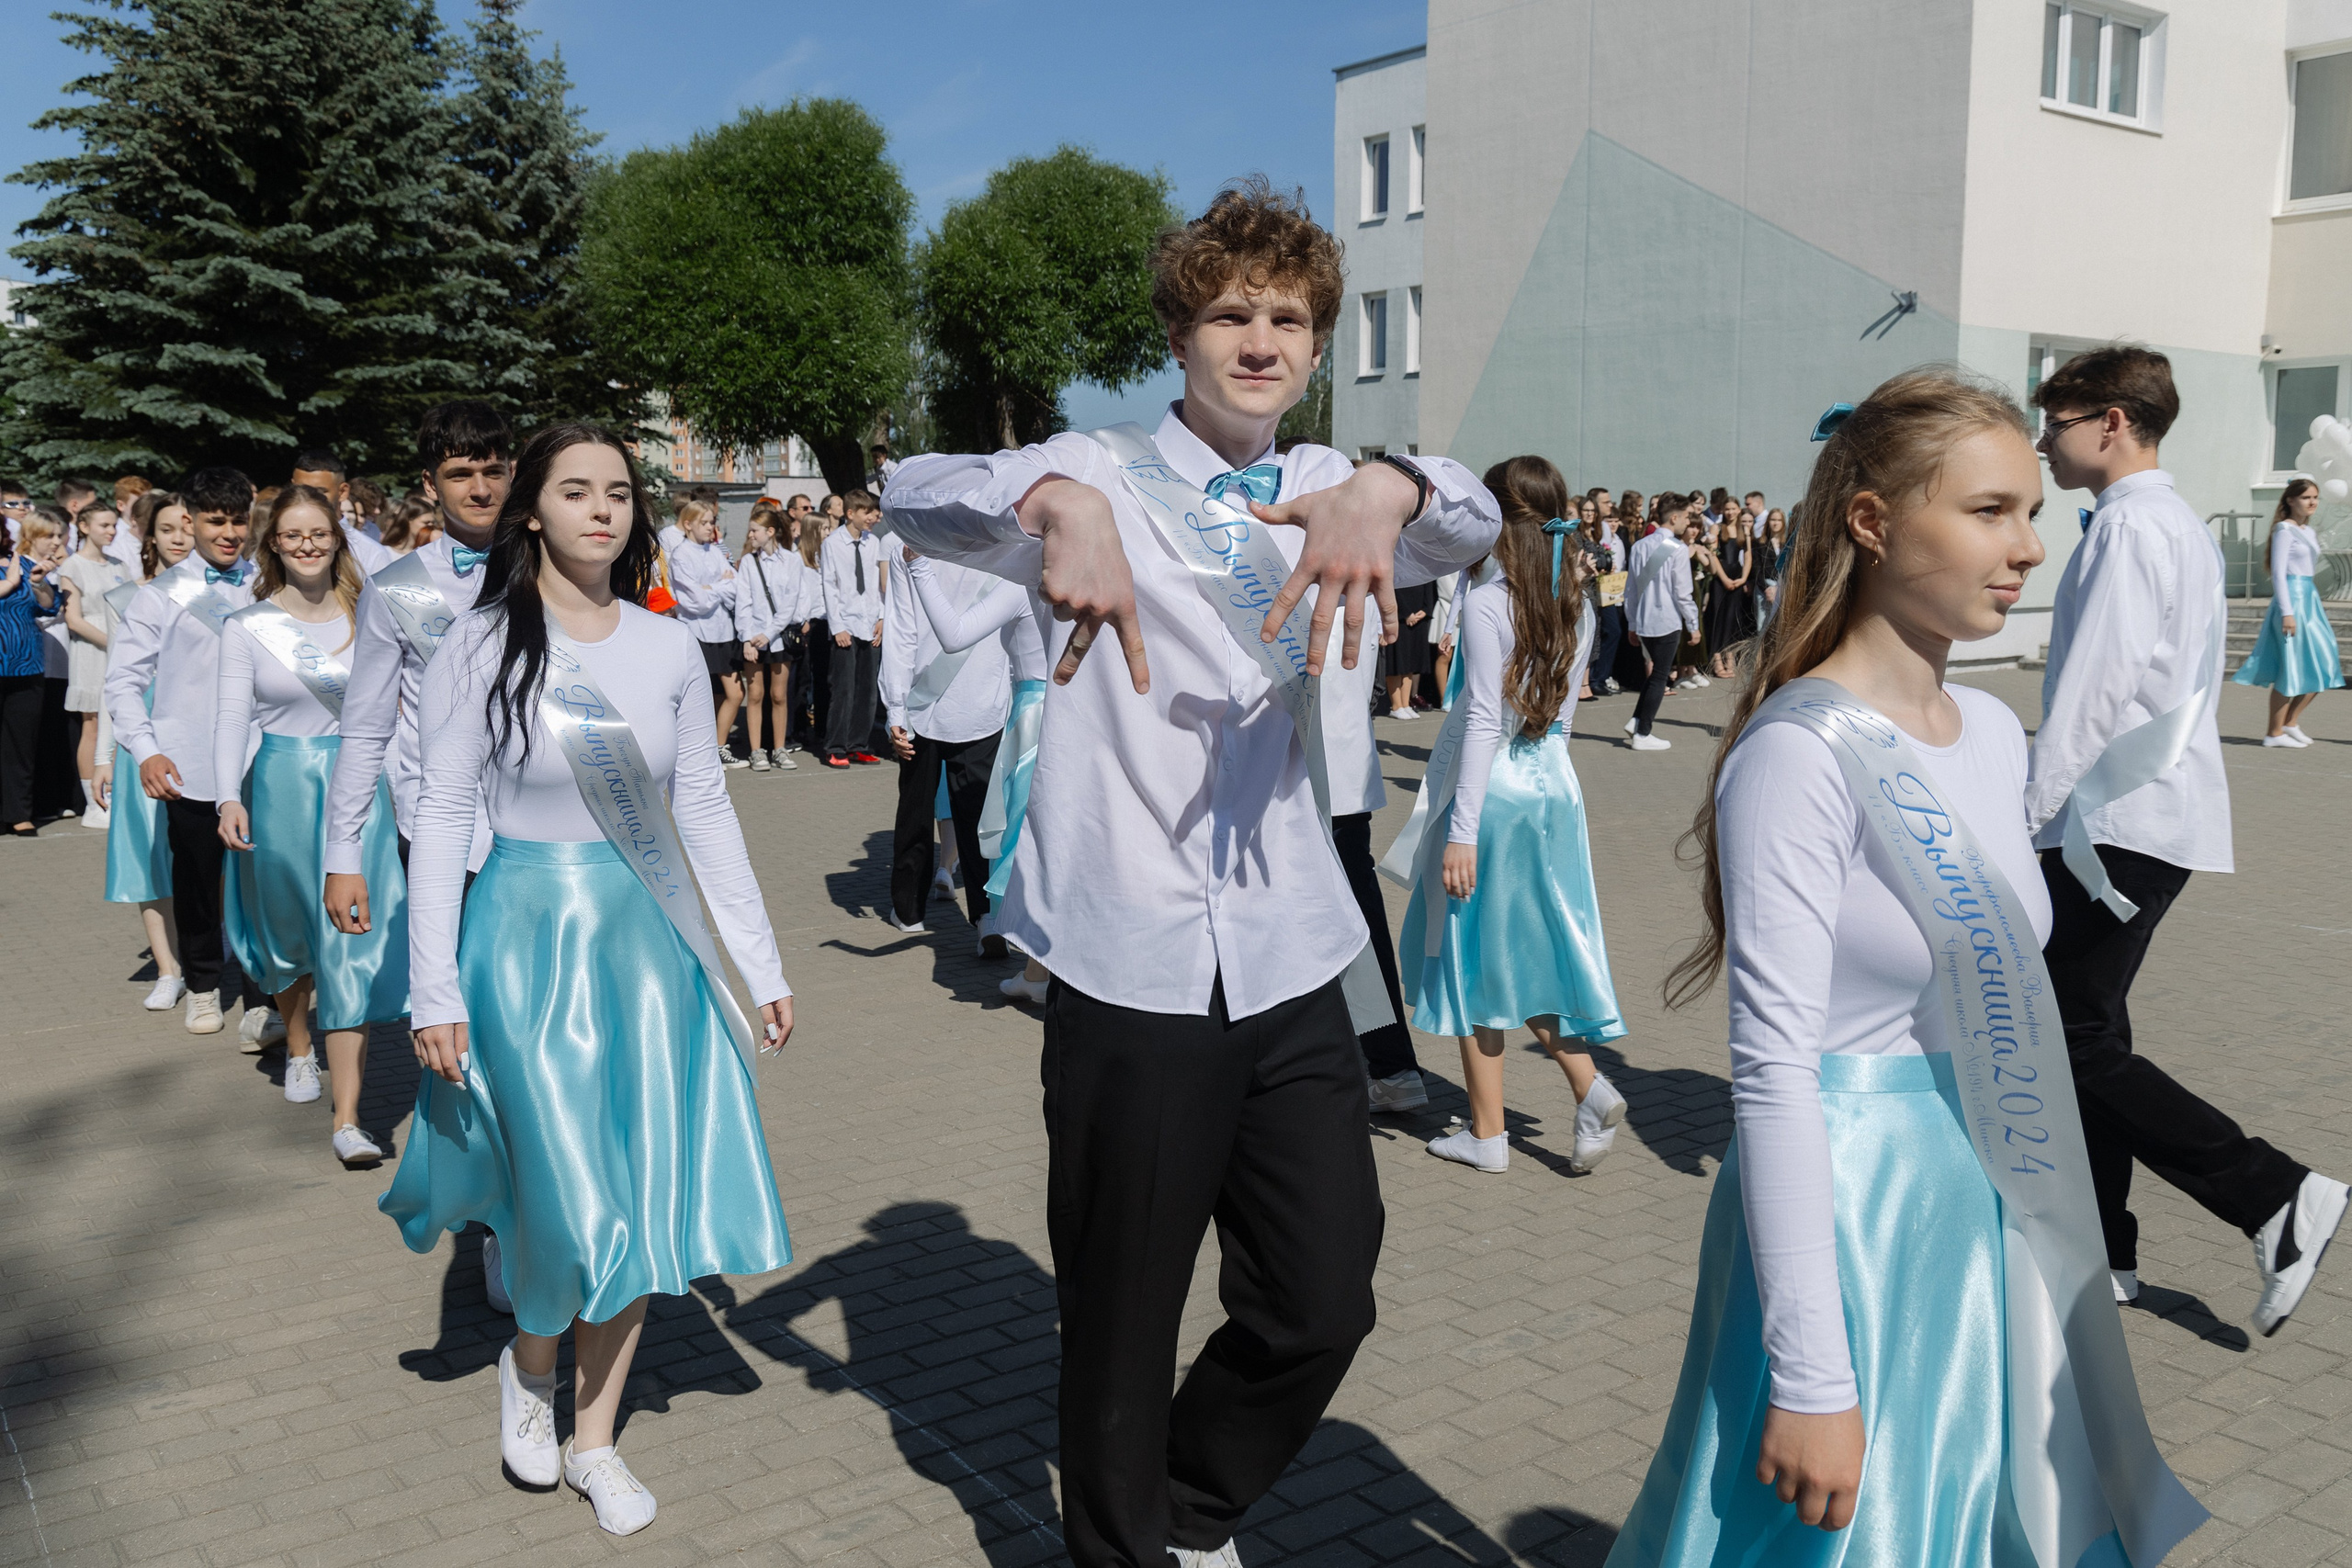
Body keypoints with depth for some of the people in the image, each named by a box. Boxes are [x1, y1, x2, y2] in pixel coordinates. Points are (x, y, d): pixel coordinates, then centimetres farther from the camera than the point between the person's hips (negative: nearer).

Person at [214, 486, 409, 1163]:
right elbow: (233, 714, -3)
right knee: (288, 935, 17)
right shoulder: (247, 626, 1)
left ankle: (347, 1119, -10)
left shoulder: (365, 617, 3)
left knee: (353, 941, -8)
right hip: (281, 785, 1)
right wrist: (230, 797, -16)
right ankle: (298, 1050, 46)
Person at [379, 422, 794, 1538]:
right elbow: (441, 815, -6)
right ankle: (528, 1361, 32)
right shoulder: (485, 643, -6)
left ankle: (593, 1439, 26)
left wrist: (761, 963, 5)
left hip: (647, 938, 3)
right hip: (528, 933, -3)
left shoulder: (668, 649, 2)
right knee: (570, 1196, -4)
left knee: (643, 1195, 7)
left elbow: (705, 811, 6)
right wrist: (434, 991, -10)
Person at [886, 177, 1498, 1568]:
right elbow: (920, 499, -16)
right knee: (1122, 1324, 7)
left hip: (1294, 971, 4)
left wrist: (1388, 490, -31)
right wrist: (1057, 502, -37)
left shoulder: (1326, 492, 10)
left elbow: (1475, 525, -8)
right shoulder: (1110, 477, 0)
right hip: (1133, 971, -3)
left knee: (1325, 1306, 8)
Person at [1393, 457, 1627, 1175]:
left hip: (1492, 792, -7)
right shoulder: (1575, 605, 6)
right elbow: (1561, 711, 12)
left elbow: (1483, 720, -18)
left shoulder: (1487, 603, -15)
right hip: (1554, 787, 7)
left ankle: (1487, 1134, 13)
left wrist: (1461, 830, -16)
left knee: (1476, 958, 5)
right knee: (1528, 950, 18)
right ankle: (1589, 1086, 3)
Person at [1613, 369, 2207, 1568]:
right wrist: (1810, 1374, -21)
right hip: (1848, 1209, -8)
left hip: (1994, 1205, 8)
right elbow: (1774, 1066, -21)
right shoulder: (1802, 753, -19)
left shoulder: (1993, 733, 5)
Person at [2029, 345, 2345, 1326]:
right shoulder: (2182, 525, 18)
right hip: (2158, 812, 10)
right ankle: (2100, 1255, 21)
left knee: (2074, 1043, -7)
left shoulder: (2128, 526, -14)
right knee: (2087, 1034, 14)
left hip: (2119, 822, -10)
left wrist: (2026, 813, -17)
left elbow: (2095, 690, -21)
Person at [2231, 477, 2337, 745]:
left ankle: (2291, 722, 16)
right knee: (2294, 669, -5)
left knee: (2322, 668, 7)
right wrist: (2286, 612, -20)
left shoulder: (2309, 532, 15)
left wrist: (2316, 607, 19)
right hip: (2293, 599, -9)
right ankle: (2274, 733, 4)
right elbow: (2278, 572, -15)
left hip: (2310, 599, 9)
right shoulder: (2284, 530, -10)